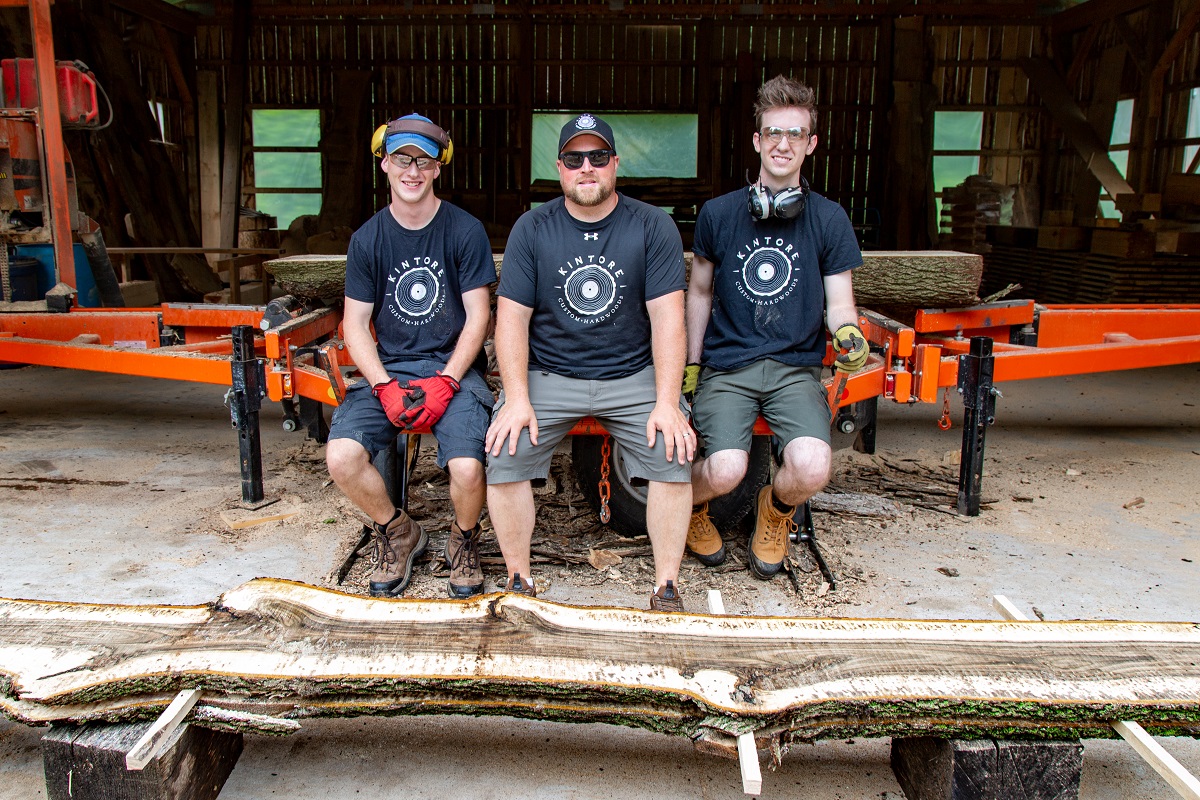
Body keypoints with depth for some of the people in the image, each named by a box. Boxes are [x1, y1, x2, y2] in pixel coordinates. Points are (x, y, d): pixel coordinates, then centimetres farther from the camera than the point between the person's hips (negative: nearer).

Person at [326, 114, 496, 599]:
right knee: (341, 457, -22)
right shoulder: (368, 238, 6)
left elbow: (478, 317, -3)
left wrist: (445, 382, -15)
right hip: (388, 369, 3)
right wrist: (385, 387, -11)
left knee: (467, 468, -27)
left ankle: (464, 540, 10)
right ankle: (399, 534, 9)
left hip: (454, 368, -2)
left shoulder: (465, 231, -1)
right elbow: (355, 325, 5)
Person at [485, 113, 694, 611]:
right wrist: (518, 399, -15)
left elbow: (667, 318, -7)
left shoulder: (653, 227, 0)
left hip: (633, 374, 0)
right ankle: (518, 580, -2)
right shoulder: (532, 229, 3)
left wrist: (667, 403, -17)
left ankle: (666, 588, -6)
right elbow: (512, 317, -2)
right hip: (547, 374, 1)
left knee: (674, 455, -23)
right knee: (505, 454, -21)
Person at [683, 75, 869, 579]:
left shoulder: (829, 219, 6)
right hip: (727, 365, 0)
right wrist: (691, 366, 11)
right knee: (726, 470, -27)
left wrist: (848, 335, -16)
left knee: (812, 467, -27)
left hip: (796, 367, 1)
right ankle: (690, 501, 14)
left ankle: (776, 510, 12)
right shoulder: (718, 213, 6)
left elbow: (839, 302, 8)